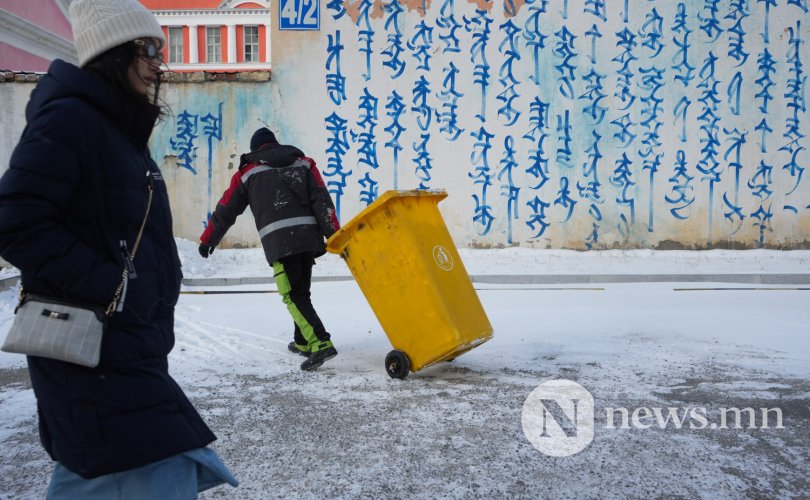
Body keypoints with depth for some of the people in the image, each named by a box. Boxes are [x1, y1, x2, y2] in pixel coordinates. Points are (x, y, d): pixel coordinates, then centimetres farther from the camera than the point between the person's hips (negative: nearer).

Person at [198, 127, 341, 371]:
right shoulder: (303, 163, 21)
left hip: (279, 241, -4)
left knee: (294, 297, -6)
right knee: (302, 292, 19)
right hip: (309, 235, 4)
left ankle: (321, 343, -20)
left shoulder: (247, 173, 16)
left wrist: (207, 240, 32)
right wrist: (334, 234, 5)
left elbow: (225, 211, 21)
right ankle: (303, 342, 28)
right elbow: (322, 200, 8)